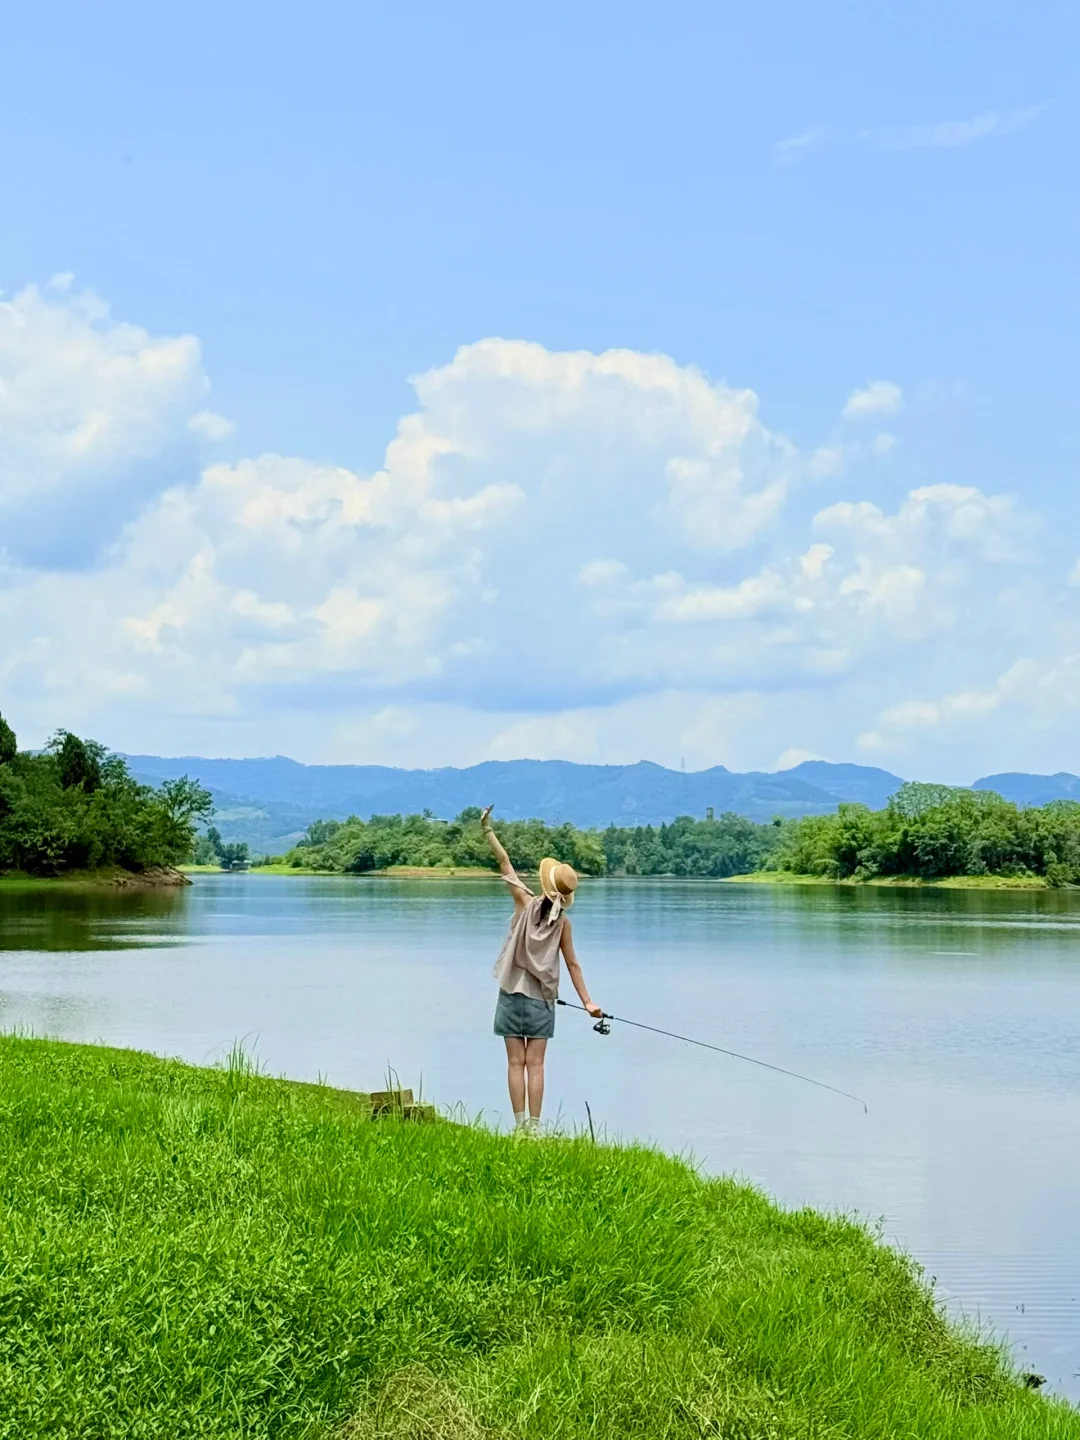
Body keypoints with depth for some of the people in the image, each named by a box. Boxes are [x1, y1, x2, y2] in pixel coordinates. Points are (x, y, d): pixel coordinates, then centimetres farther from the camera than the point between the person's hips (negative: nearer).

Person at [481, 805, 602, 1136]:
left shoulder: (526, 903, -7)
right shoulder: (563, 922, -3)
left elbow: (505, 864, -4)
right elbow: (572, 964, 0)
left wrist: (488, 831, 2)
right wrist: (587, 1001, 6)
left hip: (512, 994, -1)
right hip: (542, 998, 1)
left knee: (516, 1063, 2)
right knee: (535, 1064, 3)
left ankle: (520, 1125, 1)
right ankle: (534, 1126, 1)